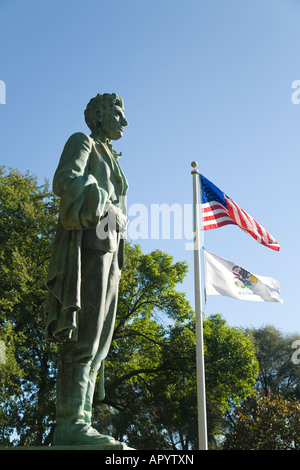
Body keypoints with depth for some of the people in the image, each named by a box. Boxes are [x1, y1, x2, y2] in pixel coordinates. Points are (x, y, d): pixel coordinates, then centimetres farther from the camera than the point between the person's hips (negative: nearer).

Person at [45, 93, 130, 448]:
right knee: (83, 333, -20)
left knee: (97, 338, -2)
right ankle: (70, 425, -25)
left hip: (107, 245, 9)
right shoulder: (81, 142, 9)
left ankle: (79, 424, -6)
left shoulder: (110, 160, 34)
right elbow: (66, 181, -11)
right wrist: (108, 209, -15)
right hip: (87, 239, -9)